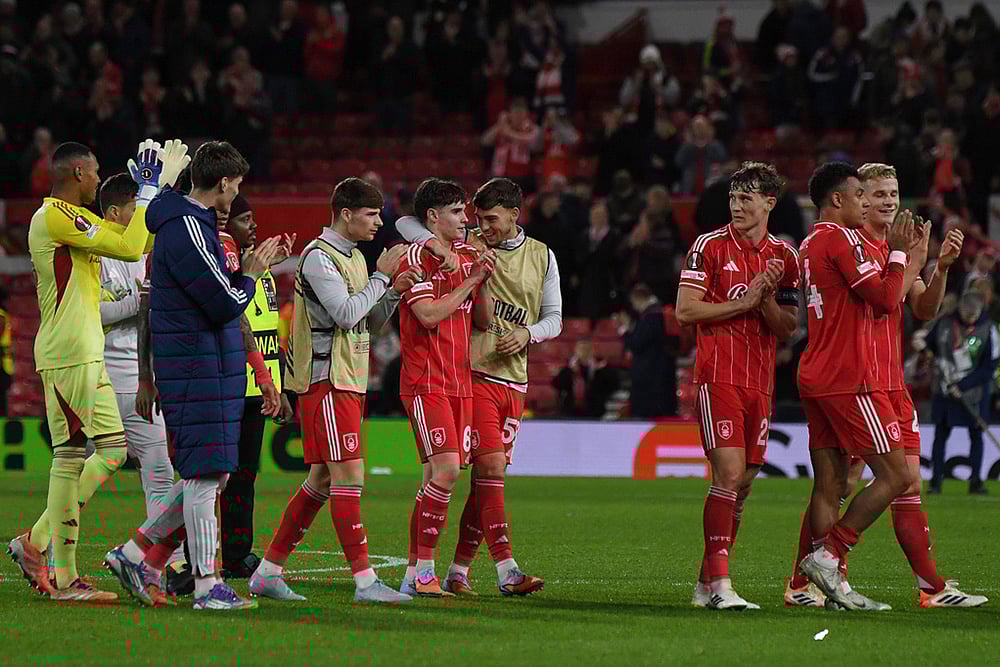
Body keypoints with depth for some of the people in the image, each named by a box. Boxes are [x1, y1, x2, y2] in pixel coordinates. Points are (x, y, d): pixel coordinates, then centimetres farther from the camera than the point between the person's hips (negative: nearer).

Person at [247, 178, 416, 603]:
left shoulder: (353, 257, 17)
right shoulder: (318, 257, -12)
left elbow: (370, 322, 22)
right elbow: (346, 314, -22)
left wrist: (395, 290, 6)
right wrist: (382, 275, -14)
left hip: (349, 383, 10)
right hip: (326, 381, -10)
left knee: (322, 481, 10)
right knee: (348, 476, -13)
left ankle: (267, 572, 15)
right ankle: (365, 580, -15)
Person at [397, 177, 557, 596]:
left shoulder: (542, 257, 10)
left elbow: (554, 318, 13)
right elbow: (406, 223, 2)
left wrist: (526, 333, -8)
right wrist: (433, 242, -18)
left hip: (514, 380, 4)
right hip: (474, 372, -4)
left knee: (488, 477, 5)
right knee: (490, 469, -14)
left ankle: (458, 572, 13)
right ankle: (507, 571, -18)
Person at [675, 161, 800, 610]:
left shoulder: (783, 256, 11)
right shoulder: (710, 246, -1)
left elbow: (789, 328, 10)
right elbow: (685, 310, -6)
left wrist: (766, 302, -9)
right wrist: (743, 303, -11)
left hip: (760, 382, 5)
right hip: (718, 375, -5)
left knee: (743, 483, 6)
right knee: (729, 474, -16)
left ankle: (706, 581, 15)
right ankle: (719, 583, -17)